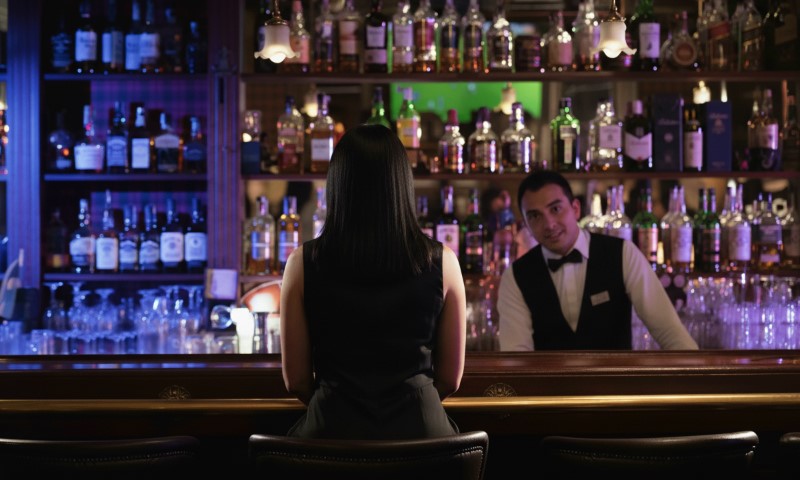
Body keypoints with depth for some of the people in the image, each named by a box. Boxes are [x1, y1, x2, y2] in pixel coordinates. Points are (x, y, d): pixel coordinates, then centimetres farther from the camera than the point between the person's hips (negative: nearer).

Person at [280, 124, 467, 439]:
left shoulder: (304, 264, -3)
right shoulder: (442, 263, -2)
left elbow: (295, 380, 3)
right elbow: (451, 379, 6)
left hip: (333, 429, 0)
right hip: (420, 430, 1)